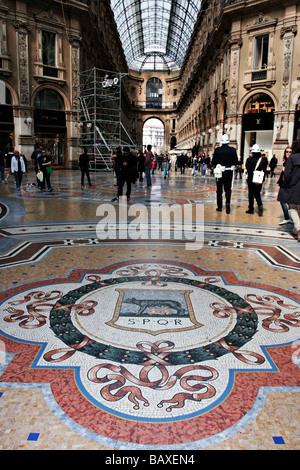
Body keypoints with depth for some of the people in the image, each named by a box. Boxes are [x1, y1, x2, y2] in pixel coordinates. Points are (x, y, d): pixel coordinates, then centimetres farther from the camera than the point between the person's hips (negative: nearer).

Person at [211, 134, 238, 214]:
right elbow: (236, 162, 0)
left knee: (219, 190, 10)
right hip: (229, 172, 1)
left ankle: (219, 207, 15)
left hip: (220, 172, -1)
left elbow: (213, 162, -6)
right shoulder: (233, 150, -5)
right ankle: (228, 203, -14)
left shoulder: (217, 150, -8)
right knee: (228, 189, 9)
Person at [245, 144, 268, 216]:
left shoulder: (249, 159, -10)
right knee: (257, 194, 15)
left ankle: (251, 209, 14)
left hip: (251, 180, -2)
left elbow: (248, 170, -13)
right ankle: (260, 205, -10)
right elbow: (264, 170, -4)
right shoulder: (264, 159, -2)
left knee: (251, 194, 10)